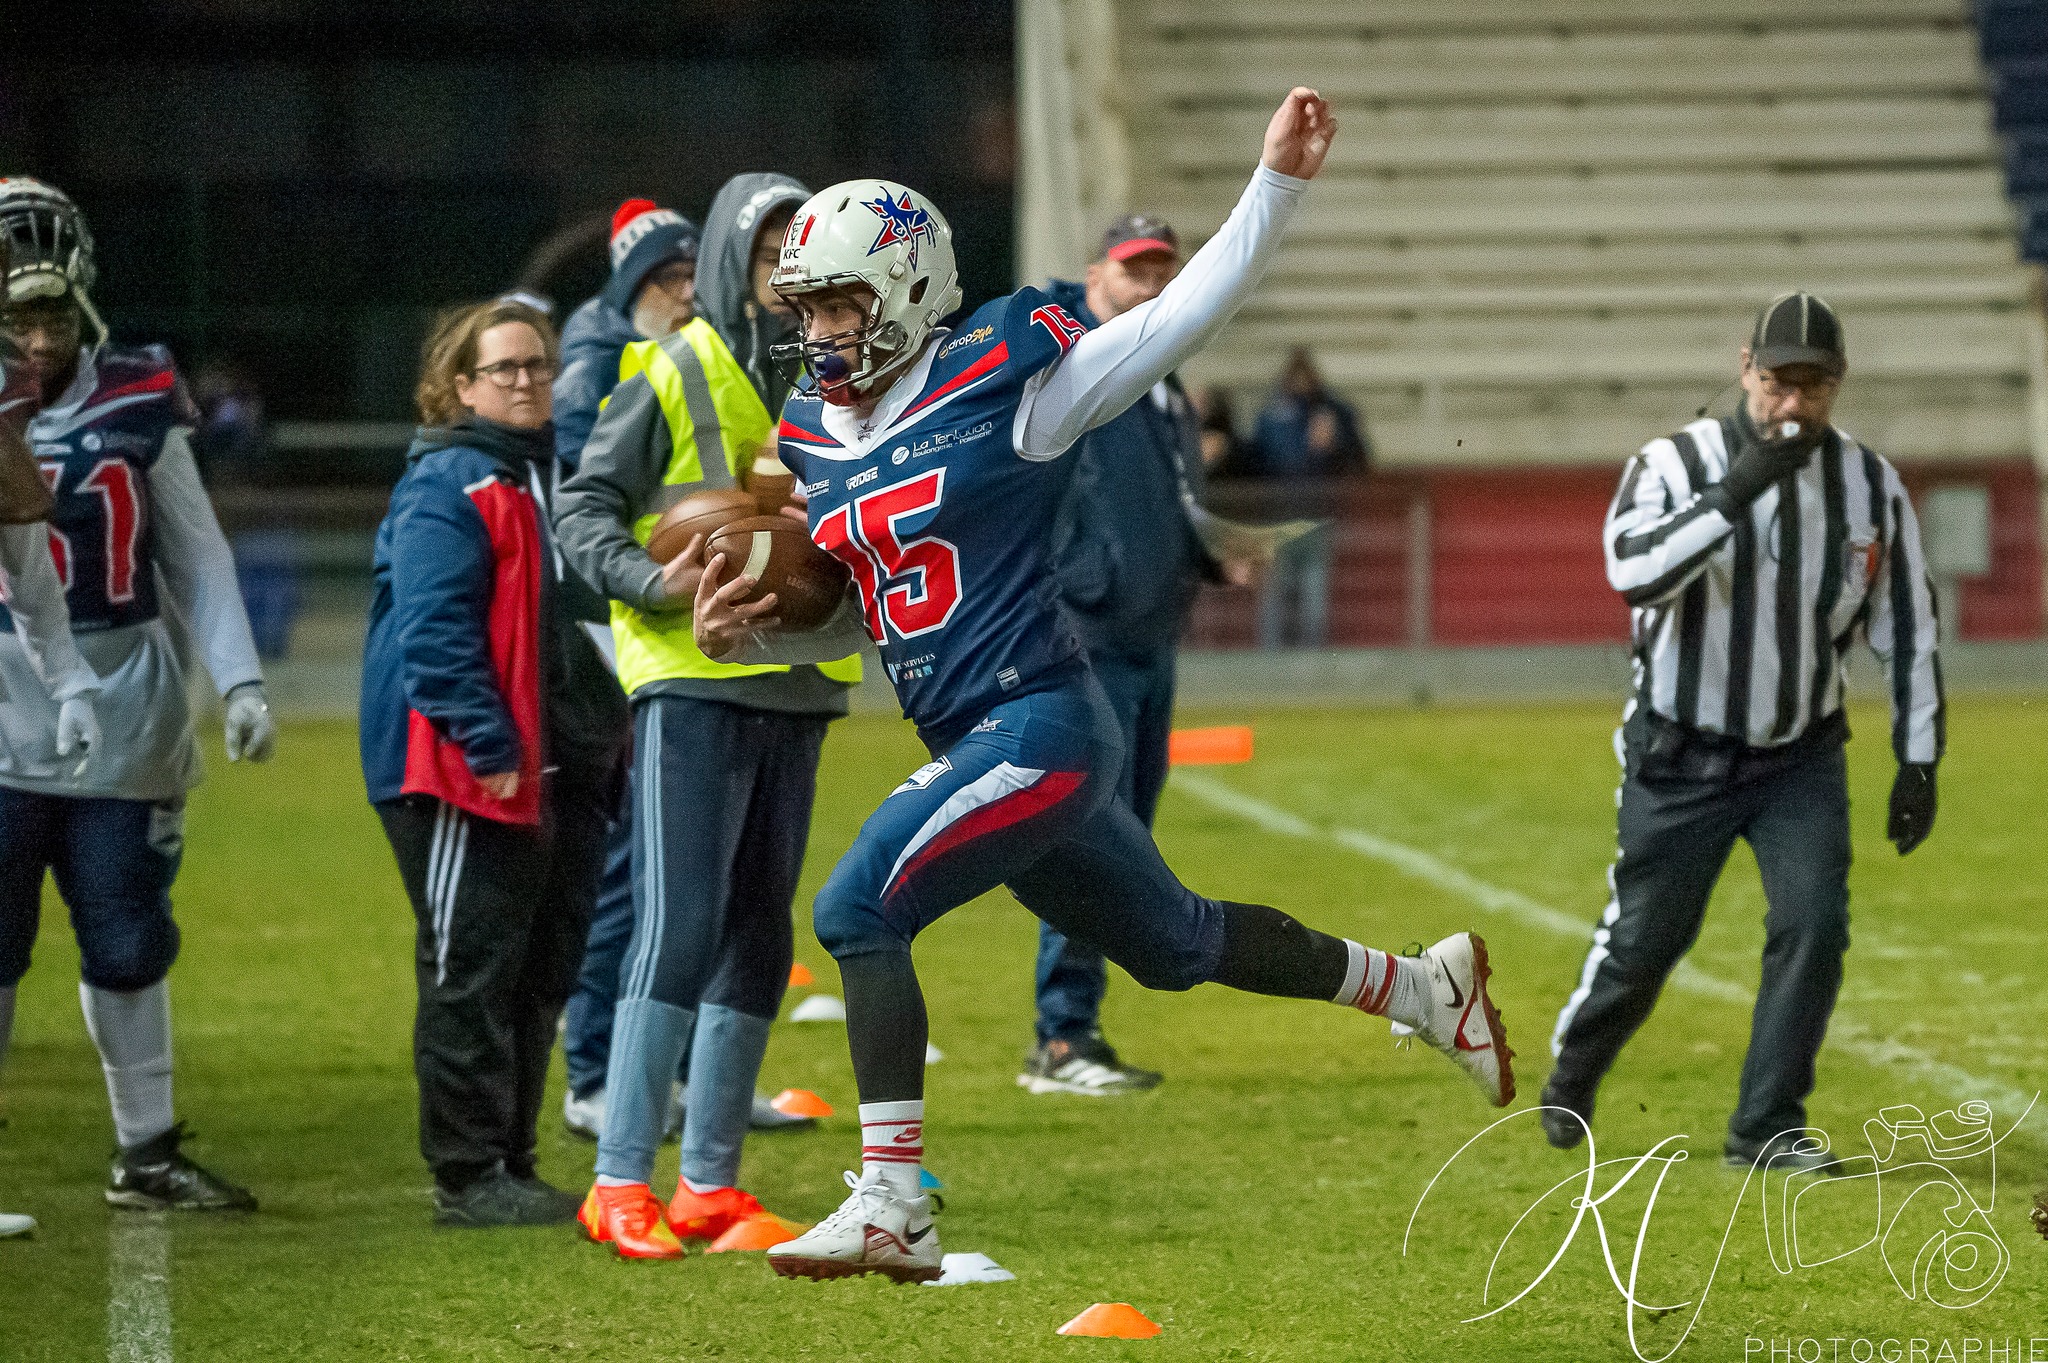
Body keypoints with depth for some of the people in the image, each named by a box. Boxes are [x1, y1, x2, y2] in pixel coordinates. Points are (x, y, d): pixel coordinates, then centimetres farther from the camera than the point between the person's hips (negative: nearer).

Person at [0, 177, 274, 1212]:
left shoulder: (136, 403, 4)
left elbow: (197, 553, 9)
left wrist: (237, 680, 4)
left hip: (123, 724, 3)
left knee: (129, 941, 11)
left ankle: (145, 1154, 23)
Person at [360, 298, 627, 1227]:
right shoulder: (445, 489, -10)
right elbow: (432, 633, -19)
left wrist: (609, 733, 17)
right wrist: (490, 750, -22)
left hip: (562, 770, 9)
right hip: (471, 775, -9)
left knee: (541, 974, 12)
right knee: (473, 974, -6)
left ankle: (510, 1164, 19)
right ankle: (467, 1177, -4)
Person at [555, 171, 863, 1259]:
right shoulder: (674, 374, -4)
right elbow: (585, 504, -5)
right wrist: (652, 585, -20)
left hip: (794, 692, 7)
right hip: (692, 688, -7)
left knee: (757, 943, 9)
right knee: (676, 931, -13)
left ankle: (709, 1181, 15)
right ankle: (621, 1180, -11)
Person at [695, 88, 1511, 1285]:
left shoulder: (1001, 387, -9)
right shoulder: (816, 441, 12)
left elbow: (1183, 318, -8)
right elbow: (851, 612, 23)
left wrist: (1279, 183, -15)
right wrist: (743, 633, 4)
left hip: (1042, 724, -8)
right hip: (978, 748, 8)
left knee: (859, 909, -20)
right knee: (1172, 942, 22)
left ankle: (891, 1207, -18)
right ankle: (1425, 985, 41)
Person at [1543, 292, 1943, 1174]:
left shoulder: (1872, 486, -4)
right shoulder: (1674, 465, -14)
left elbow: (1907, 629, 3)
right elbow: (1633, 571, -33)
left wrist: (1918, 761, 0)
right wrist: (1734, 494, -41)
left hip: (1803, 759, 2)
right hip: (1681, 759, -2)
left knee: (1814, 924, -14)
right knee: (1643, 940, 4)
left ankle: (1766, 1128, -3)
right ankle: (1570, 1080, 33)